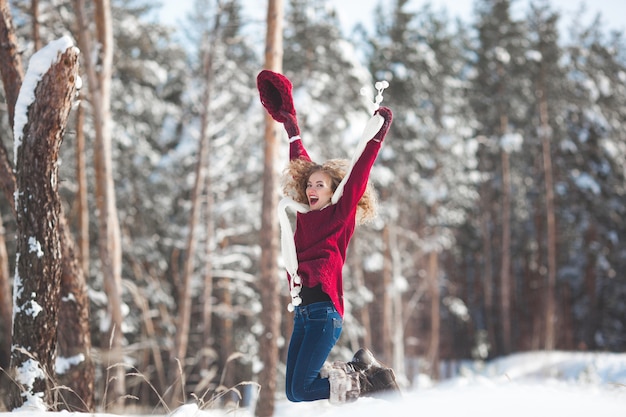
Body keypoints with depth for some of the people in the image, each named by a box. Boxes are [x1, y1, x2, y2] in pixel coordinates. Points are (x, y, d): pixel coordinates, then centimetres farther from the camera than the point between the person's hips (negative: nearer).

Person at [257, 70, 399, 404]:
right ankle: (360, 368, 14)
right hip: (302, 311, 7)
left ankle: (369, 383, 4)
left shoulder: (340, 213, 2)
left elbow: (357, 177, -7)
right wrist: (290, 125, 33)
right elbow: (302, 166, 26)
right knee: (293, 392, 1)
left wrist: (375, 137, -6)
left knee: (300, 390, -12)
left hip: (324, 309, -7)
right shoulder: (303, 214, 17)